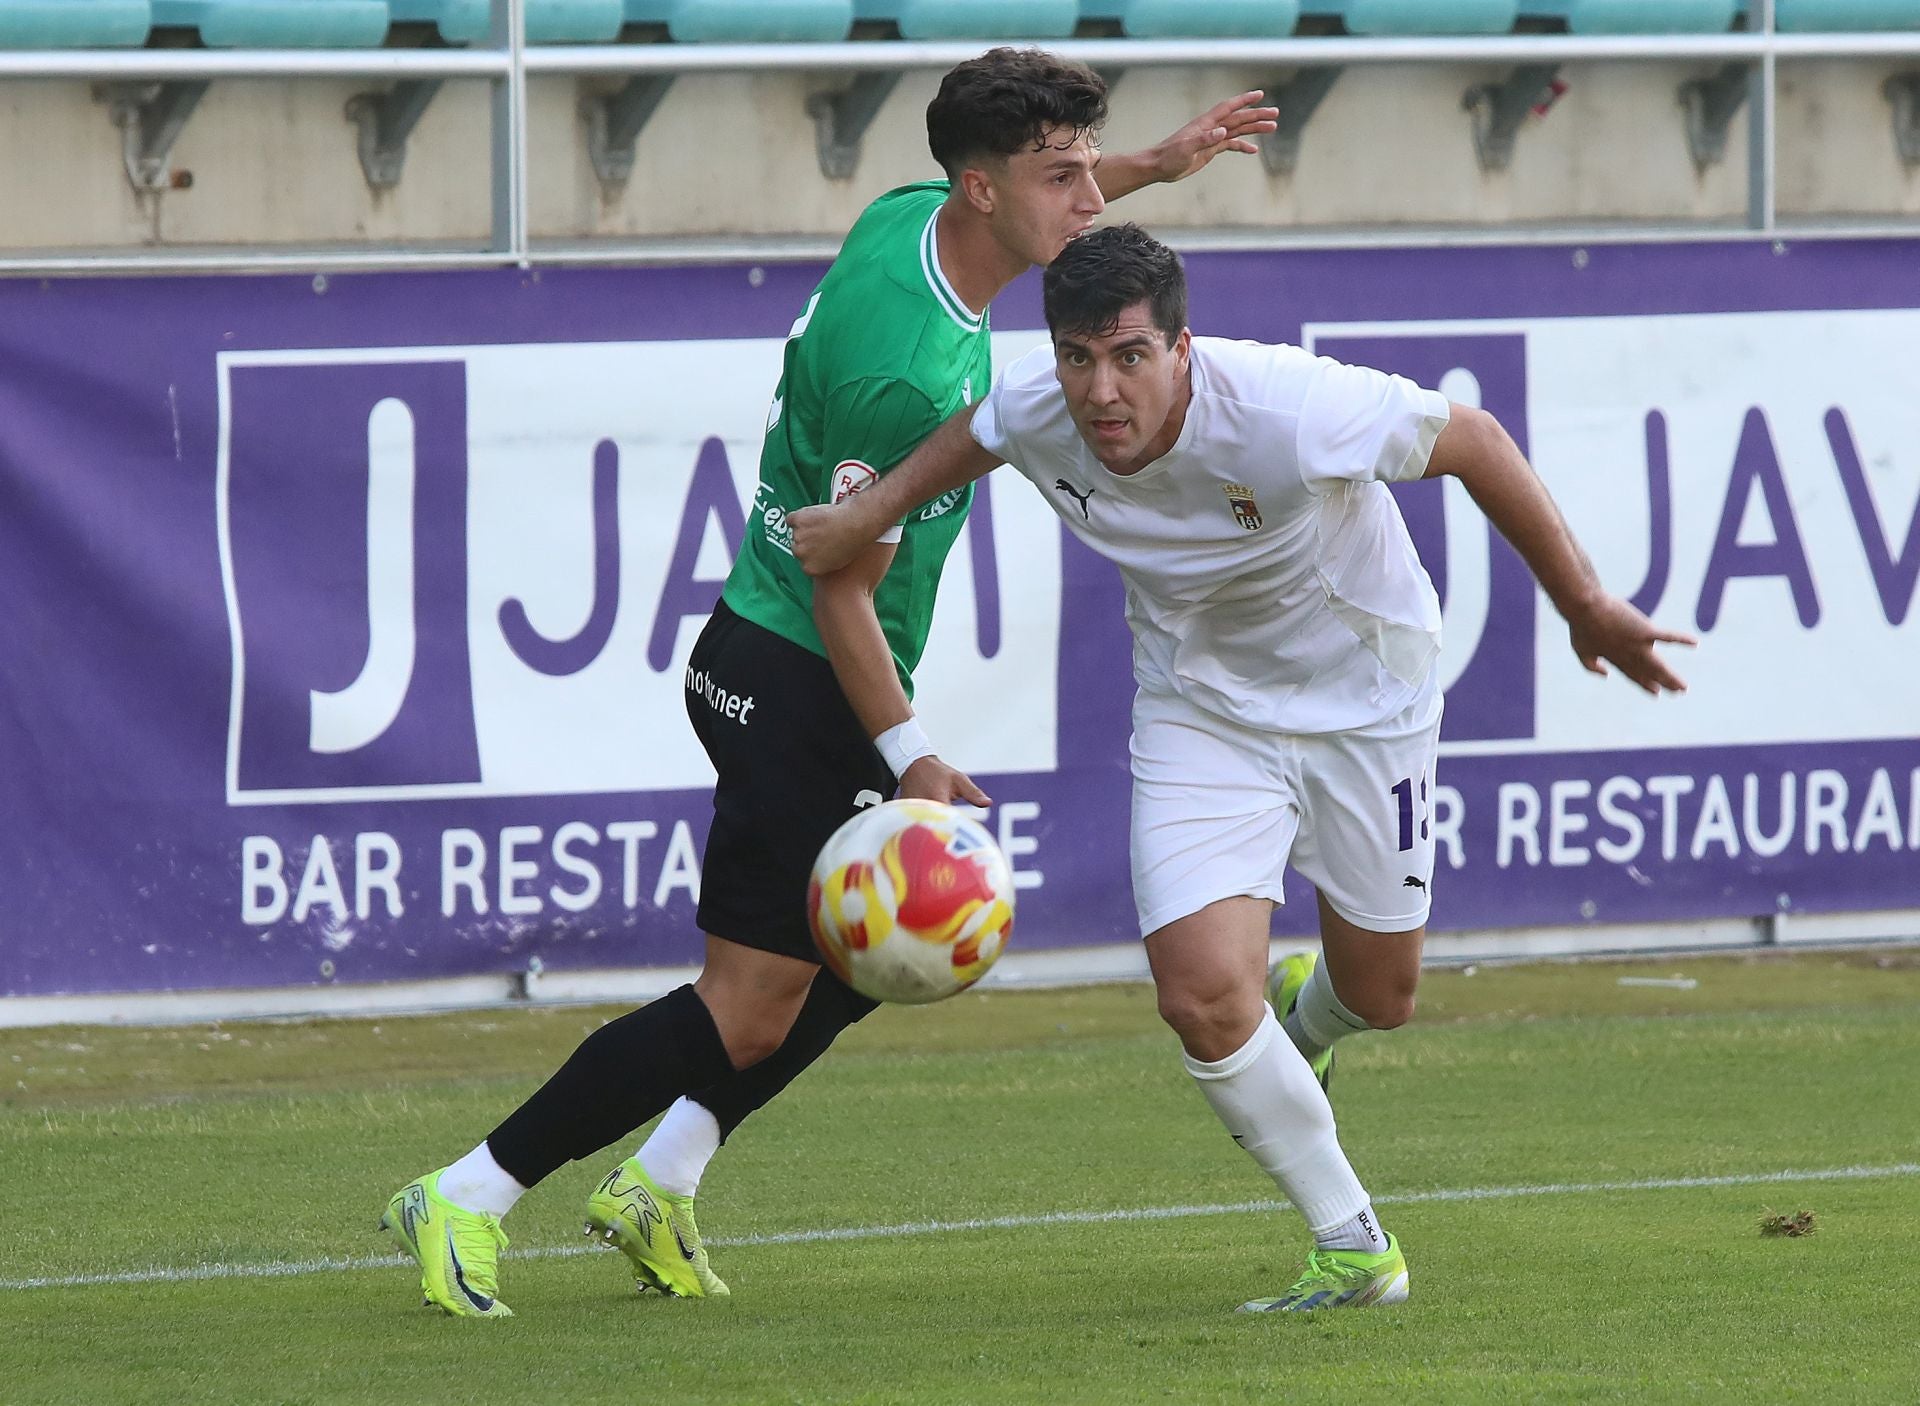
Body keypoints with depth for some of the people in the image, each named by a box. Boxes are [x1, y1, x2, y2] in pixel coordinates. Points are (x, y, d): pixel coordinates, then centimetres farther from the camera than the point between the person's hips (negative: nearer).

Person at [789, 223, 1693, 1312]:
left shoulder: (1287, 415, -37)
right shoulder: (1035, 415, -22)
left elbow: (1475, 440, -21)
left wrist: (1585, 605, -12)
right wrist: (869, 513, -2)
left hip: (1363, 682, -2)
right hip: (1200, 704, 2)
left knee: (1378, 997, 11)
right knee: (1202, 995, -16)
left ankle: (1304, 1023, 52)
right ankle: (1354, 1250, 5)